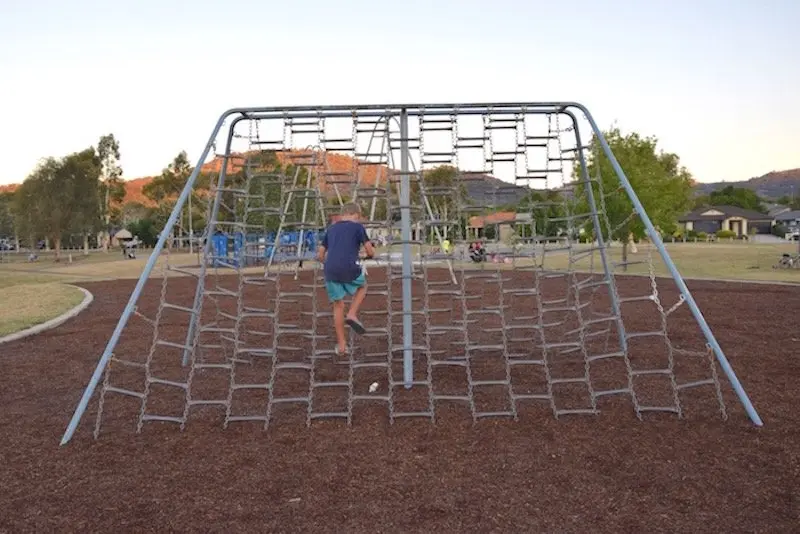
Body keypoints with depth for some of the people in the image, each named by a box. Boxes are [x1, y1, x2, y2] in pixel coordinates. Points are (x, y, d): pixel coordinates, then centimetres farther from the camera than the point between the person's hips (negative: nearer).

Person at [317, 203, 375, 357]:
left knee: (338, 305, 16)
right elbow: (370, 252, 3)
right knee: (362, 286, 28)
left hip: (330, 271, 4)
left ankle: (341, 345, 18)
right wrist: (369, 254, 26)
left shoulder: (331, 229, 20)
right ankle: (352, 314, 7)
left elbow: (320, 255, 18)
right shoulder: (358, 226, 7)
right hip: (350, 268, -4)